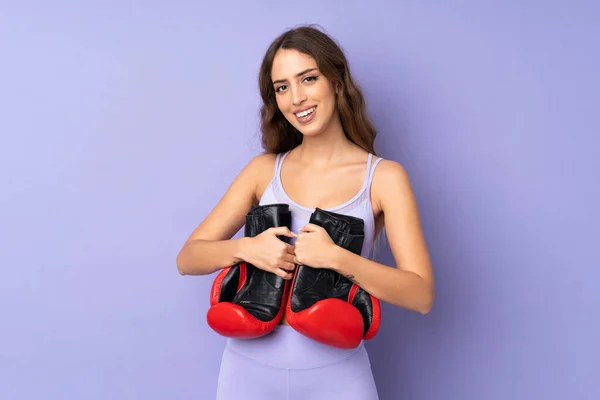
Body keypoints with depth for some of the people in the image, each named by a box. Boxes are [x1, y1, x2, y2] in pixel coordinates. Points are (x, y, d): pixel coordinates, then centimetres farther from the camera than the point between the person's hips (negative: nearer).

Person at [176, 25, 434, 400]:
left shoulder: (384, 177, -5)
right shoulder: (263, 169, 1)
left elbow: (421, 294, -11)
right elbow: (187, 258, 1)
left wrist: (336, 257, -22)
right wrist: (245, 248, -17)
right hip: (249, 367, 2)